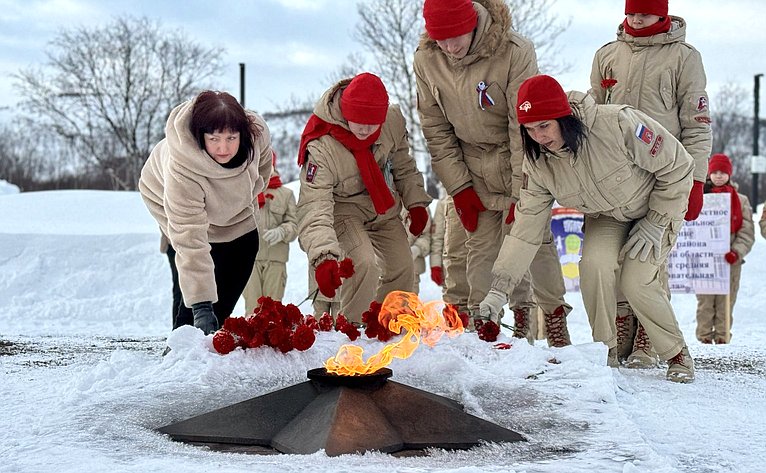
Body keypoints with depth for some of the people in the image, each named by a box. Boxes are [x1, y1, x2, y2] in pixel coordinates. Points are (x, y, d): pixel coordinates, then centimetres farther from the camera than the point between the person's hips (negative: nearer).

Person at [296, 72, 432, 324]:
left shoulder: (393, 120, -19)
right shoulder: (321, 149, -35)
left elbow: (403, 166, 4)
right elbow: (313, 209, -41)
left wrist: (415, 203, 4)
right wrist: (323, 256, -53)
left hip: (384, 211, 6)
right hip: (345, 211, -6)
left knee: (402, 270, 9)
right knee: (364, 264, -28)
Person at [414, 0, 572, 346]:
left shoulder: (514, 52, -24)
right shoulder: (426, 60, -11)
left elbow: (524, 126, -21)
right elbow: (436, 129, -1)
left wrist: (521, 192, -20)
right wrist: (458, 187, -4)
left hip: (518, 161, -3)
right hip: (473, 169, 3)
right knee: (480, 244, 2)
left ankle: (554, 316, 7)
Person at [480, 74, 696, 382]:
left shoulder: (618, 124, -35)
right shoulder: (538, 163, -19)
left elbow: (677, 166, -22)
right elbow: (527, 226, -15)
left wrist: (654, 225, -18)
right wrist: (499, 287, -21)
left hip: (657, 209, -4)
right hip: (605, 218, 4)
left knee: (636, 282, -21)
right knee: (594, 263, -25)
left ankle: (677, 354, 4)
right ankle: (605, 350, -4)